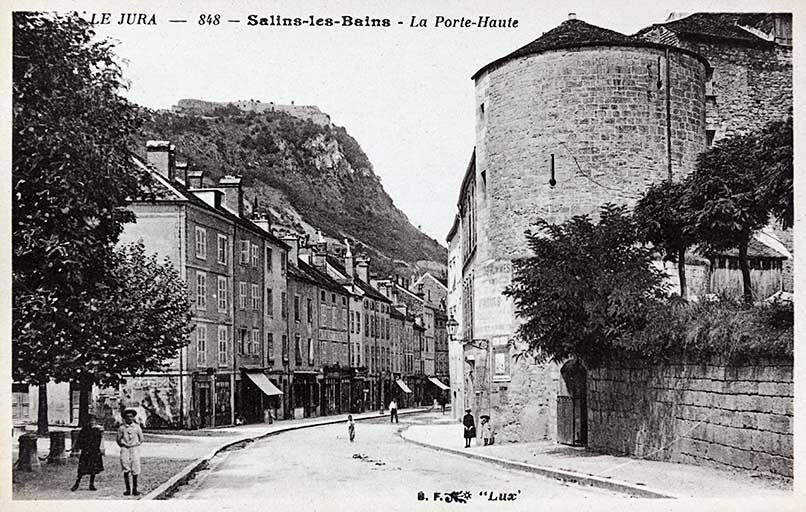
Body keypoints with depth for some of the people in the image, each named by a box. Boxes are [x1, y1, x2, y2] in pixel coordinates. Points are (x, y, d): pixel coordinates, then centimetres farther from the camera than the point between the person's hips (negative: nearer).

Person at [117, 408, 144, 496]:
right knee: (126, 470, -4)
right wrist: (123, 445, 2)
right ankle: (128, 489, 1)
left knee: (135, 470, -3)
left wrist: (136, 445, 2)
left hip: (134, 449, 0)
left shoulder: (137, 427, 8)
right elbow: (118, 440, 12)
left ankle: (134, 489, 5)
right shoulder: (121, 428, 7)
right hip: (125, 449, 0)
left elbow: (141, 439, 13)